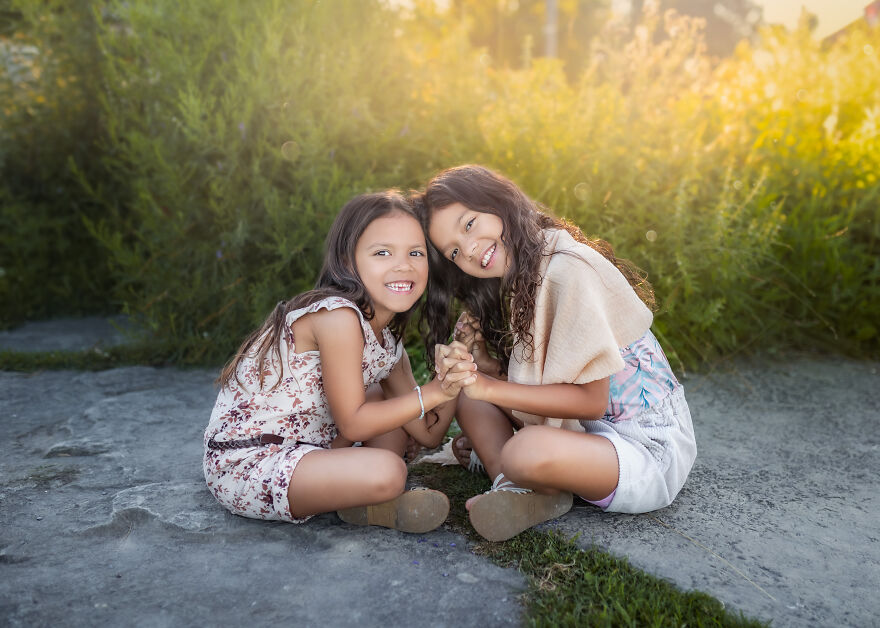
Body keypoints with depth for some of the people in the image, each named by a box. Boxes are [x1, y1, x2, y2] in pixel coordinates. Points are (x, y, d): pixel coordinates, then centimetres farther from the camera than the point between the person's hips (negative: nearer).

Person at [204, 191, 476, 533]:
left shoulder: (387, 342, 6)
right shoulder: (337, 315, -22)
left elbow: (427, 433, 9)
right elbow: (352, 424, -20)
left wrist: (452, 382, -7)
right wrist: (432, 393, -18)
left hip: (297, 448, 10)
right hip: (245, 464, -10)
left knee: (392, 399, 16)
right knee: (386, 472, -29)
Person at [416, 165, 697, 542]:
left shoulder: (569, 269, -21)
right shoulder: (518, 284, 8)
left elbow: (591, 400, -22)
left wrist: (487, 387, -23)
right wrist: (474, 362, -14)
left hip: (650, 451, -9)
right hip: (589, 430, 9)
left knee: (528, 452, -36)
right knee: (467, 395, 1)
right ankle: (521, 493, -14)